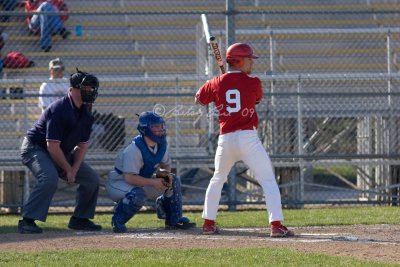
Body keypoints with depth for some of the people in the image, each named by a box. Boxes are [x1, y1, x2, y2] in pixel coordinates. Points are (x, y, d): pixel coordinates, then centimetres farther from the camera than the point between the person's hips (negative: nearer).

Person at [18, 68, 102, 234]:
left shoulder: (86, 114, 0)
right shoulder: (59, 109, -27)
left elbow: (82, 145, 7)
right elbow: (52, 146, -27)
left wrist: (74, 169, -8)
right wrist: (68, 170, -19)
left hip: (62, 153, 9)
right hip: (35, 148, -9)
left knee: (92, 179, 4)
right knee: (49, 178, -35)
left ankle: (80, 219, 17)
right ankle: (27, 221, -31)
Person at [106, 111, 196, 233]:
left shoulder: (161, 145, -5)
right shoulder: (134, 150, -29)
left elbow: (166, 164, 12)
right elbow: (129, 178, -34)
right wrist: (153, 182, -32)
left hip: (141, 181, 8)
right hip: (119, 181, -8)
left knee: (174, 181, -3)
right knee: (138, 195, -40)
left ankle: (175, 220, 10)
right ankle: (118, 220, -13)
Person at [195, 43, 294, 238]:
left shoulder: (216, 83, 6)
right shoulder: (253, 83, -2)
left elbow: (199, 99, 23)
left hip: (225, 140, 4)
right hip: (248, 137, -4)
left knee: (217, 180, 23)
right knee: (268, 180, -2)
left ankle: (208, 223, 24)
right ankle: (276, 225, -13)